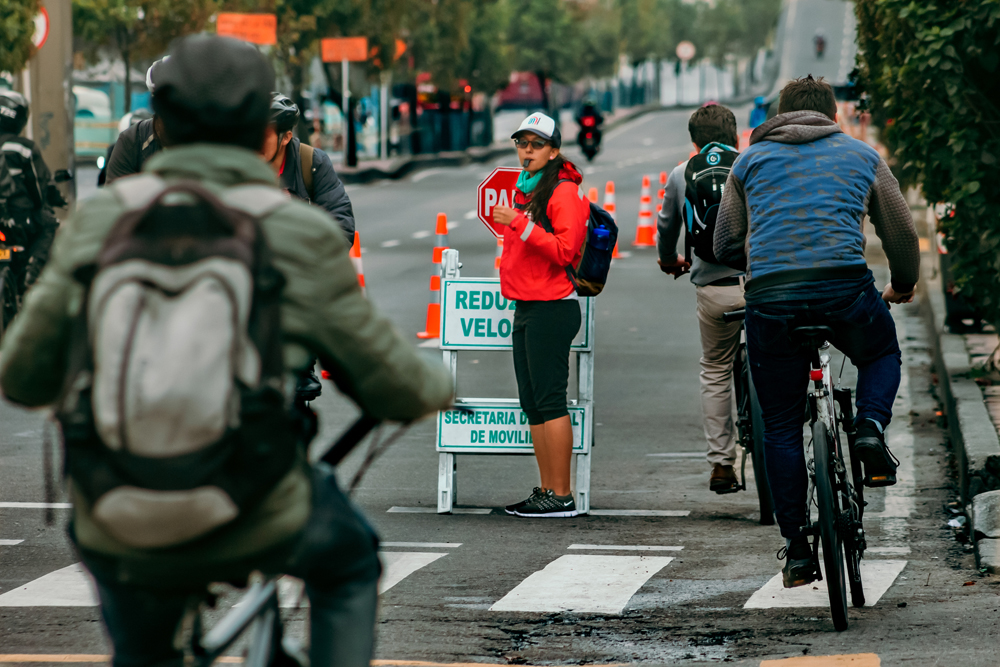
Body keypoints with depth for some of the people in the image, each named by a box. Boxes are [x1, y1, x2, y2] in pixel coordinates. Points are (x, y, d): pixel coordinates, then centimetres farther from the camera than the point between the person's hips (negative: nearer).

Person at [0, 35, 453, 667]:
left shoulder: (104, 219, 0)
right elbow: (391, 385, 2)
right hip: (256, 528, -2)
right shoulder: (300, 235, -5)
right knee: (349, 562, 30)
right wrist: (438, 386, 26)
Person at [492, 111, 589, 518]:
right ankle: (547, 490, 13)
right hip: (526, 308, 10)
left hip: (551, 311, -10)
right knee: (532, 404, 9)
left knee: (550, 401, -10)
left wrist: (520, 224, -22)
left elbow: (565, 250, -20)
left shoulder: (564, 192, -10)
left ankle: (562, 496, -9)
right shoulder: (525, 190, 18)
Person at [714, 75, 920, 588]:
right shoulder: (861, 155, 18)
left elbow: (726, 246, 22)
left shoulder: (751, 159, 20)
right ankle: (870, 426, 1)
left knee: (781, 429, 11)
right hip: (845, 288, 0)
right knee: (882, 354, 31)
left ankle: (796, 552, 8)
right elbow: (901, 234, 22)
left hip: (769, 298, 1)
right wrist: (902, 287, 42)